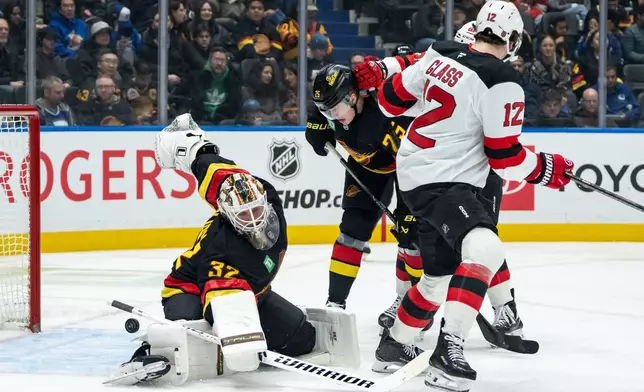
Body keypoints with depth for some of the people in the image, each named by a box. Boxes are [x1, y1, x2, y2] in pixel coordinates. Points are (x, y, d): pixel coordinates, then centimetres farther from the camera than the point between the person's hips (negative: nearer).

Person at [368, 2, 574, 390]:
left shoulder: (440, 54, 3)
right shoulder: (501, 82, -17)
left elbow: (394, 97, 12)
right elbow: (505, 156, -14)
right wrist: (547, 169, 2)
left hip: (416, 175, 9)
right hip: (444, 182, -9)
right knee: (485, 251, -26)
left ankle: (394, 342, 38)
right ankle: (448, 349, -39)